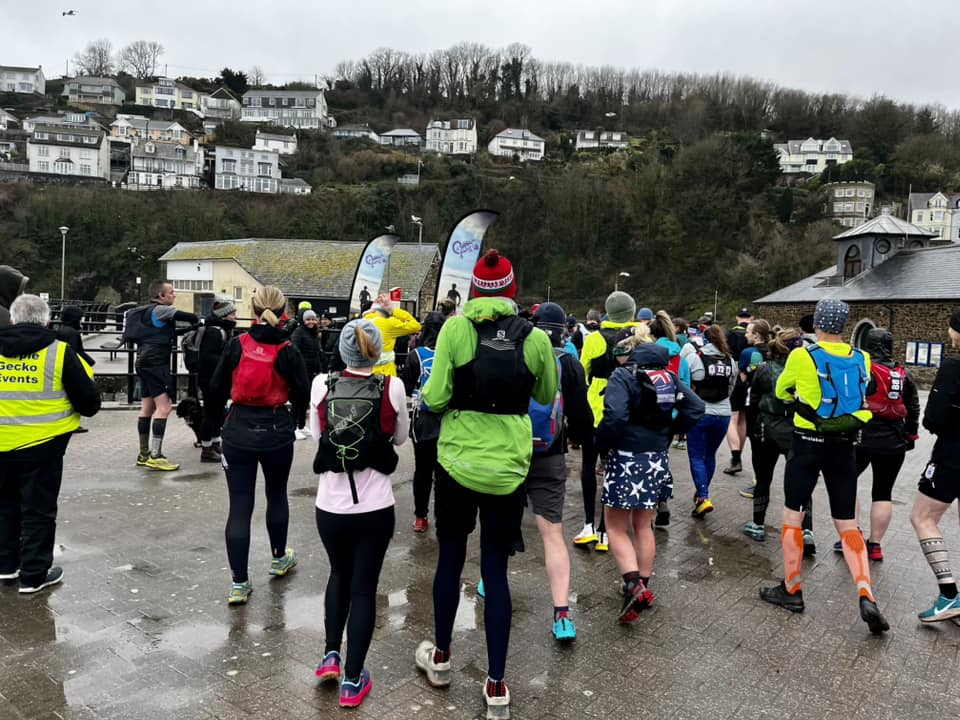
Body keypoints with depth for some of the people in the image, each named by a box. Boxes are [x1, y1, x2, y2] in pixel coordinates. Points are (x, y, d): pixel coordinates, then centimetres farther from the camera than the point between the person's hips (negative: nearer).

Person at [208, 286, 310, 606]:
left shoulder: (237, 345, -5)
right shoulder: (288, 351, -8)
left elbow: (217, 388, 1)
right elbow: (302, 394, -3)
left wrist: (219, 416, 19)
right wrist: (292, 417, 19)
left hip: (238, 431, 0)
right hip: (276, 432, 0)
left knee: (240, 506, 4)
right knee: (276, 495, 22)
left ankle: (239, 583, 6)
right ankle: (279, 558, 40)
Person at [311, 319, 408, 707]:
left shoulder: (321, 385, -7)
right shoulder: (392, 387, -10)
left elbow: (316, 434, 8)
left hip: (330, 505, 2)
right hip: (375, 508, -2)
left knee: (339, 574, 26)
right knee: (364, 586, 10)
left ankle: (330, 655, 25)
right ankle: (352, 681, 17)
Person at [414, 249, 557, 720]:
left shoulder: (456, 327, -9)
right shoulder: (535, 338, -5)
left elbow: (435, 400, -10)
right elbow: (546, 396, 11)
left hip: (457, 461, 0)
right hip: (507, 469, 1)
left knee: (450, 558, 18)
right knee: (495, 571, 10)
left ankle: (440, 658, 36)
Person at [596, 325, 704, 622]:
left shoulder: (622, 376, -13)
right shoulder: (668, 375, 5)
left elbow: (615, 416, -28)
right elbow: (695, 408, 1)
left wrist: (600, 443, -13)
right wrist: (669, 430, 8)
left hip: (626, 458, -6)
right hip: (657, 460, 6)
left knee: (616, 528, 6)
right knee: (643, 526, 18)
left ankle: (633, 584, -10)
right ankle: (643, 587, 27)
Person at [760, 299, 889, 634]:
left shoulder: (802, 356, -10)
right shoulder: (862, 360, 2)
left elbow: (782, 391, 6)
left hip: (808, 444, -4)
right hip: (844, 447, 4)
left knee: (792, 516, 10)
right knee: (847, 525, 11)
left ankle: (791, 590, 17)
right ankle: (866, 597, -1)